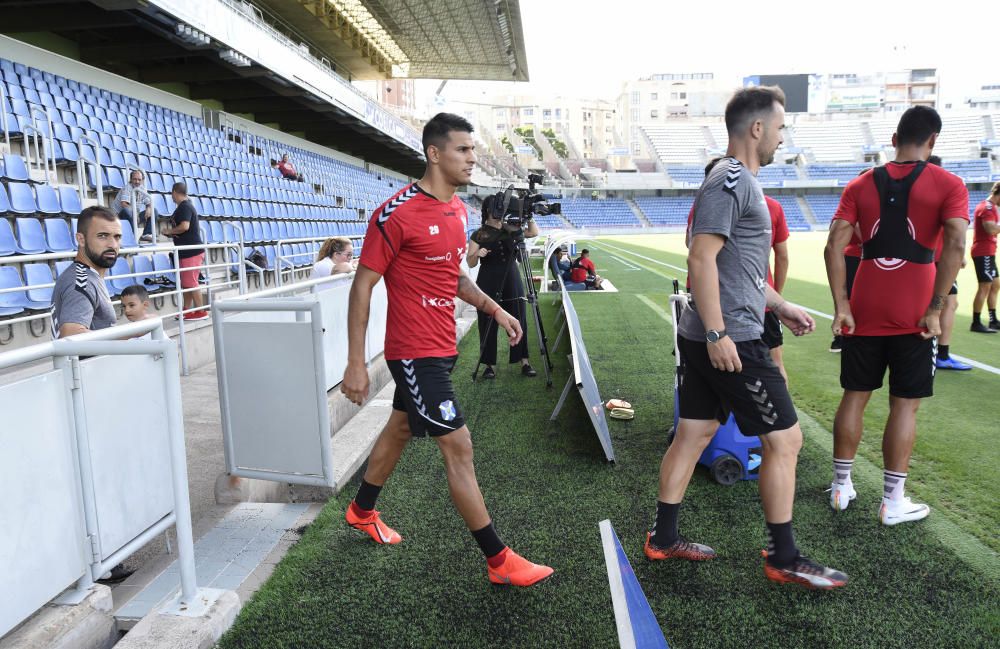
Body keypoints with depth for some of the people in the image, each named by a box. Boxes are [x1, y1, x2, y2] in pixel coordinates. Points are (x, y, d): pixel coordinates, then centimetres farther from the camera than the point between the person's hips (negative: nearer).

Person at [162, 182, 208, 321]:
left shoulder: (184, 207, -13)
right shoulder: (187, 205, 18)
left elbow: (184, 226, -25)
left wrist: (169, 231, -9)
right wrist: (173, 233, 8)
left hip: (191, 251, -10)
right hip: (188, 251, 10)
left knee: (190, 283, -7)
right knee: (186, 282, 12)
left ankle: (201, 311, -2)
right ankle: (187, 310, 17)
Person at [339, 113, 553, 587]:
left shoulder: (457, 208, 8)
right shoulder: (397, 213, -18)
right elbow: (362, 286, -15)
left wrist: (493, 308, 10)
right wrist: (355, 364, -16)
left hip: (440, 346, 9)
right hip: (416, 351, -9)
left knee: (400, 428, 23)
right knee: (458, 446, -6)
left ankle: (361, 511, 45)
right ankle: (498, 561, 6)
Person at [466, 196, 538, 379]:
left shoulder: (509, 229, 9)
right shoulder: (479, 235, -1)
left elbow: (534, 232, 4)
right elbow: (470, 263, 0)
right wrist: (477, 254, -20)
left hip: (512, 282, 3)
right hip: (488, 285, -3)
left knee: (519, 322, 3)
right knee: (488, 325, 1)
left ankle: (524, 362, 10)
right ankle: (489, 365, 11)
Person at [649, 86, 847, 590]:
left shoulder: (739, 181, 19)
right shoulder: (730, 181, -13)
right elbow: (702, 259, -22)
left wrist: (780, 306, 29)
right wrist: (717, 334, -25)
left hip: (705, 337, 10)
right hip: (730, 339, -10)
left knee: (694, 433, 14)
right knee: (784, 438, 0)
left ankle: (662, 539, 24)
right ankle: (783, 559, 14)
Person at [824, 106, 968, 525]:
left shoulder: (860, 185, 5)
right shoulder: (948, 185, -2)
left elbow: (834, 246, -5)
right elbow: (955, 246, -15)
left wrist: (840, 306, -5)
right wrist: (935, 310, -12)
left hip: (863, 313, 2)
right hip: (913, 316, -2)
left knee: (854, 396, 13)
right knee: (904, 405, 6)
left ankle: (841, 488, 22)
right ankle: (892, 503, 13)